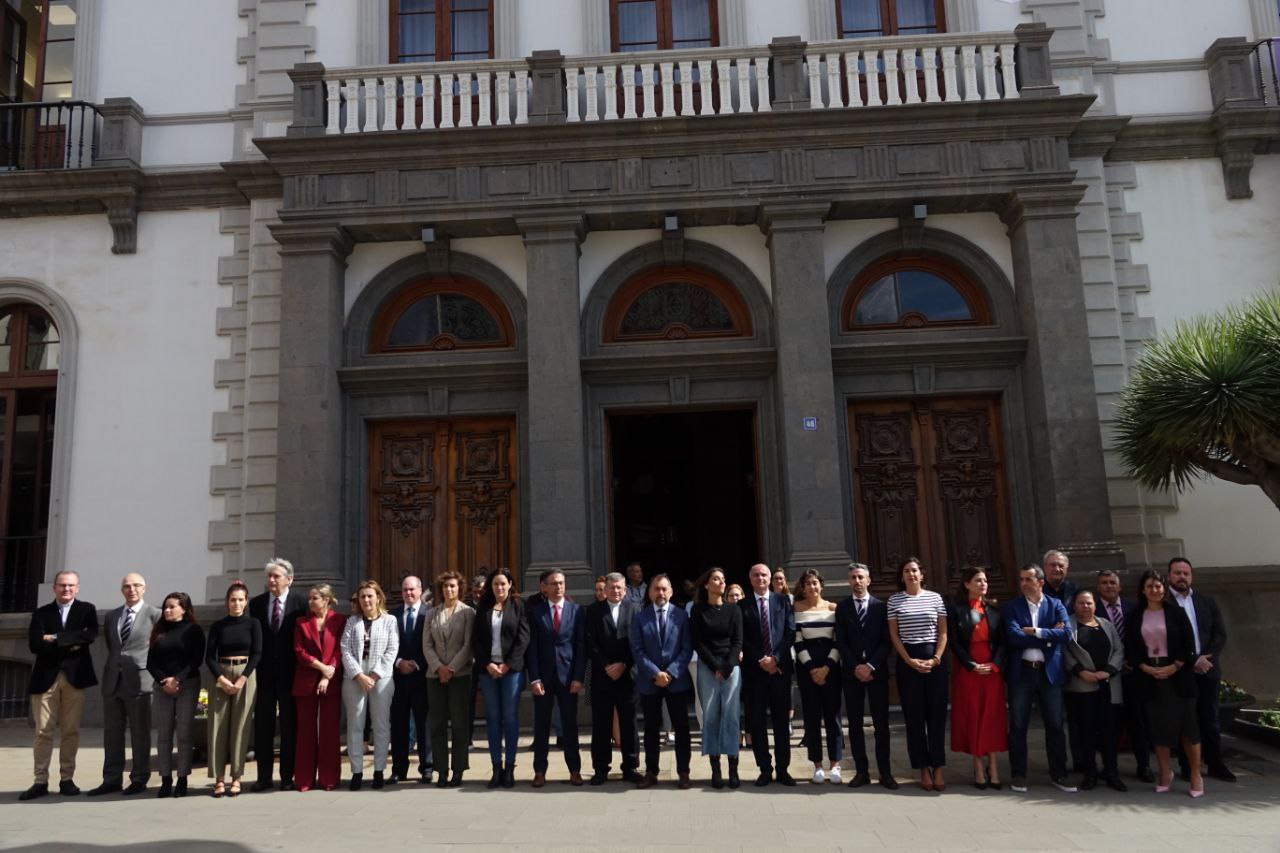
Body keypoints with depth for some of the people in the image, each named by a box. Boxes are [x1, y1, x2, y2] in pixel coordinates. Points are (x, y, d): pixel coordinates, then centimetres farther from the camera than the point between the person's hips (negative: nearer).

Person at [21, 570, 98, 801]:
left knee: (71, 730, 3)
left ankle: (67, 779, 10)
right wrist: (70, 644, -10)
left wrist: (55, 639, -10)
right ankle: (41, 781, 6)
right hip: (46, 676, 0)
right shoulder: (41, 613, 10)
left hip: (75, 676, 0)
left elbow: (91, 635, -9)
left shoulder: (86, 610, 9)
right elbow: (34, 644, -4)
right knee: (43, 731, 0)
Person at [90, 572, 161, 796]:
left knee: (139, 733, 1)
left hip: (139, 680, -5)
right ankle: (112, 780, 16)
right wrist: (113, 666, 15)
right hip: (112, 681, 5)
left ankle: (139, 780, 9)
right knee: (112, 732, 8)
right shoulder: (111, 616, 14)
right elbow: (110, 647, 24)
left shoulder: (154, 614, -2)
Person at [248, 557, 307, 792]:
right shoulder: (256, 603, 6)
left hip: (289, 673, -2)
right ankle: (264, 776, 15)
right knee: (262, 726, 7)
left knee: (289, 726, 5)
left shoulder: (300, 604, -2)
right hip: (264, 673, 2)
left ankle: (287, 776, 13)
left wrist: (301, 670, -8)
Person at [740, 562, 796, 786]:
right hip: (754, 670, 0)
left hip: (780, 667, 0)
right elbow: (742, 639, 0)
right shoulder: (742, 605, 5)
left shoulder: (783, 600, 7)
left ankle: (782, 769, 11)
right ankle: (765, 769, 9)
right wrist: (761, 660, -9)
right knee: (756, 721, 1)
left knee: (781, 720, 5)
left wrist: (775, 658, -9)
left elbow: (790, 632, 1)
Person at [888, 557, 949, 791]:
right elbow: (894, 635, 3)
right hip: (907, 661, 0)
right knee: (914, 716, 2)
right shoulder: (894, 600, 4)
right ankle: (924, 769, 8)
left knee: (937, 714, 0)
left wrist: (936, 659, -6)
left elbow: (943, 632, 5)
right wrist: (910, 661, -6)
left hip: (935, 660, 0)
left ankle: (938, 767, 5)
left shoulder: (935, 597, 5)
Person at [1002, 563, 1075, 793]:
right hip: (1021, 671, -1)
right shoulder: (1011, 607, 2)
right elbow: (1014, 637, -13)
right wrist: (1049, 636, -10)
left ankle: (1058, 774, 19)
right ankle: (1018, 774, 14)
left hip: (1050, 671, 1)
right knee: (1018, 726, 4)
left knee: (1055, 725, 6)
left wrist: (1036, 632, -14)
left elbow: (1066, 635, -10)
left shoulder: (1056, 605, 5)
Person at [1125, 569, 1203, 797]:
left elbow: (1189, 645, -2)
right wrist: (1146, 668, -8)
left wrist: (1173, 667, -11)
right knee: (1158, 726, 5)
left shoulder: (1176, 613, 1)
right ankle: (1165, 773, 15)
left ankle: (1196, 776, 7)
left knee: (1187, 723, -1)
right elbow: (1130, 649, 5)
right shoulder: (1135, 617, 5)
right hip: (1149, 676, 2)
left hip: (1178, 674, -2)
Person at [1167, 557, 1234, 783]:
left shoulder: (1207, 602, 12)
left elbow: (1220, 635, 6)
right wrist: (1191, 661, -13)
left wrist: (1205, 658, -8)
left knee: (1210, 719, 8)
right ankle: (1188, 767, 8)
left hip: (1208, 669, 4)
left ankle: (1215, 764, 17)